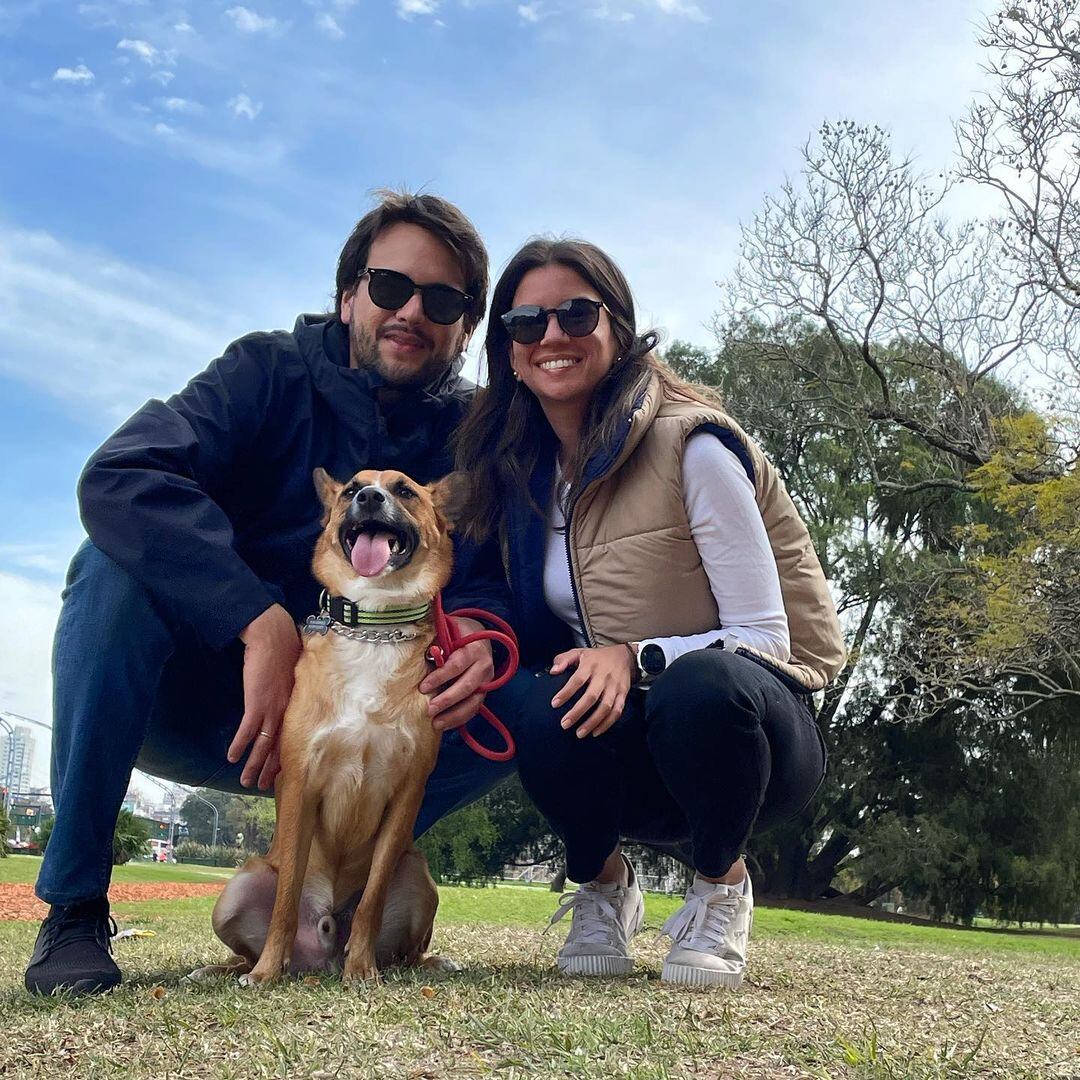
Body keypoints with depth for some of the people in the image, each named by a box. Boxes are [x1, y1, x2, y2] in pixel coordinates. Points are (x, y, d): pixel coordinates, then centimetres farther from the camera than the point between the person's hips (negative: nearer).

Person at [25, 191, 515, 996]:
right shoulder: (271, 373, -9)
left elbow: (487, 580, -7)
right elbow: (119, 478, -25)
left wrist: (479, 641, -33)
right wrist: (263, 623, -36)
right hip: (194, 705, -1)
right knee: (120, 563, -30)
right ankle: (73, 907, -19)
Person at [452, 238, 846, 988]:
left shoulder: (691, 447, -17)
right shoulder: (525, 473, 2)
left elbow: (763, 636, -17)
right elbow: (542, 635, 8)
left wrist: (635, 658, -32)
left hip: (745, 726, -3)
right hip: (632, 753, 3)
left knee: (702, 686, -38)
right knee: (550, 710, -31)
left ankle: (723, 888, -6)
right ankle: (604, 887, 2)